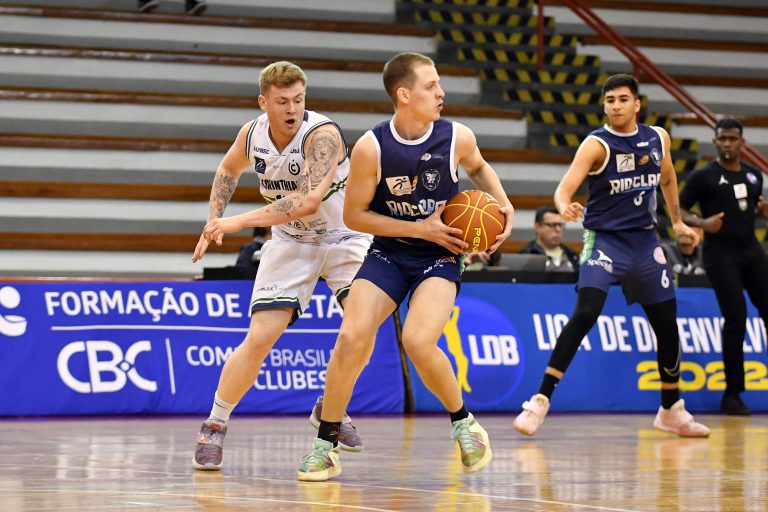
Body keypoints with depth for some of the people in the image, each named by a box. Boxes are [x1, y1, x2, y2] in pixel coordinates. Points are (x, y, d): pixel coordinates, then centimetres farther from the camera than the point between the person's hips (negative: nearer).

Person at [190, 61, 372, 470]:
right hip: (290, 243, 3)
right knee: (260, 337, -11)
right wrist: (214, 223, 4)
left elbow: (308, 201, -40)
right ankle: (215, 424, 5)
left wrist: (239, 221, -38)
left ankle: (330, 407, 0)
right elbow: (229, 169, 16)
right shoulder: (252, 134, -10)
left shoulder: (322, 134, -27)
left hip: (343, 239, -3)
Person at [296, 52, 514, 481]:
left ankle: (464, 423, 2)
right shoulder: (371, 148, -16)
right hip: (388, 252, 1)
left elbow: (478, 167, 16)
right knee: (352, 336, -19)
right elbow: (354, 215, -7)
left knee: (418, 341, -24)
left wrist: (504, 204, -1)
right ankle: (326, 444, -2)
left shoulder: (457, 138, -10)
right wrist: (420, 228, -15)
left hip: (440, 257, -1)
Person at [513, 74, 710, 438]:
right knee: (585, 313, -24)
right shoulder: (597, 145, -13)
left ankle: (671, 411, 28)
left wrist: (677, 221, 22)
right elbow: (564, 188, -27)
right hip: (604, 239, -5)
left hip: (644, 241, 5)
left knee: (667, 324, 9)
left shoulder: (658, 138, 3)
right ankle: (540, 401, -23)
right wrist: (565, 208, -48)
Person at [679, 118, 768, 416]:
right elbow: (677, 210, -2)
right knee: (735, 319, -7)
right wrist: (702, 223, -20)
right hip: (721, 254, -5)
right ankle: (732, 394, 3)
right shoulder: (704, 176, -3)